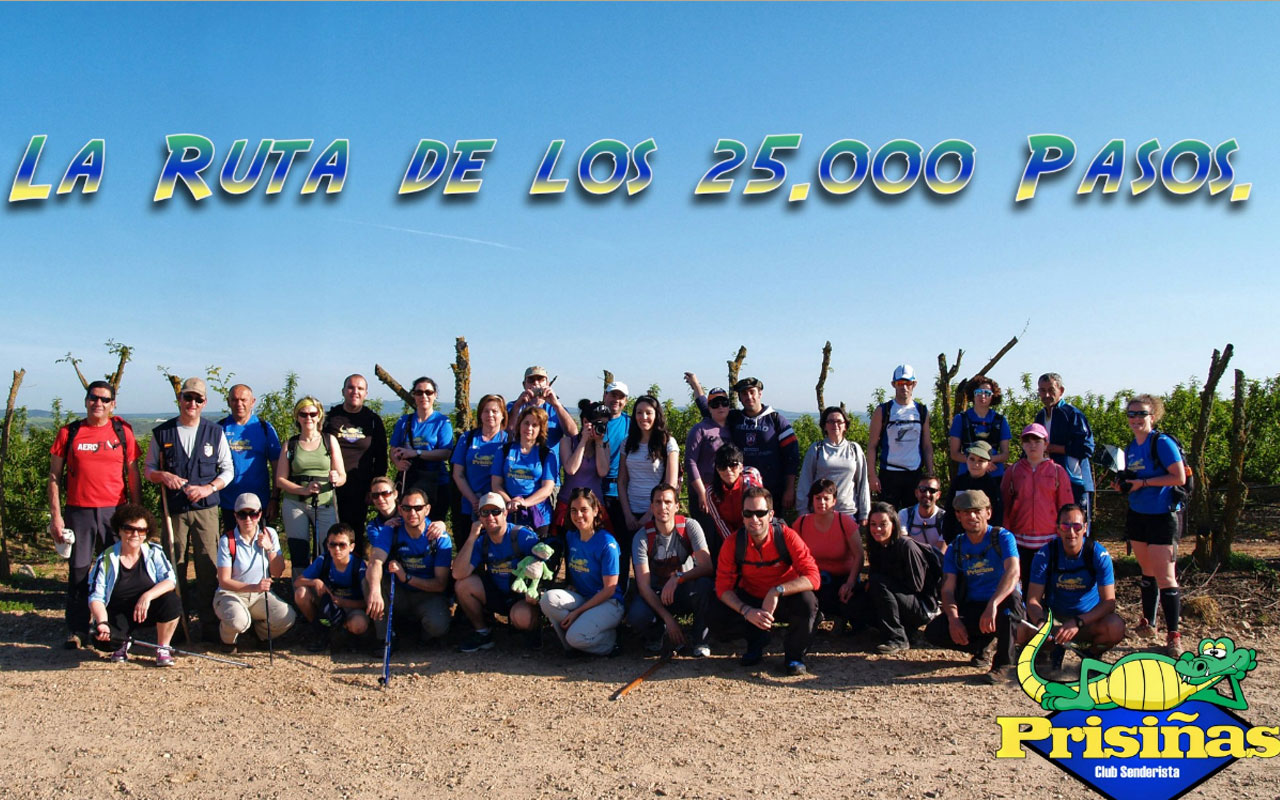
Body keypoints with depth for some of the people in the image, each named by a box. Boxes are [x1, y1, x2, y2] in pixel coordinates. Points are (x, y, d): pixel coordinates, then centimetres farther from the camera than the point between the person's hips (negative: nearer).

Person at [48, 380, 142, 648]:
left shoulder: (123, 432, 5)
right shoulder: (69, 433, 5)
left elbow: (133, 475, 8)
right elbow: (54, 476, 6)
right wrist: (55, 515, -1)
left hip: (115, 511, 0)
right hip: (78, 512, 0)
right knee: (78, 572, 5)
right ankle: (76, 631, 15)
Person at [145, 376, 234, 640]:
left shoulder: (215, 432, 8)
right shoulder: (162, 433, 8)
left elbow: (228, 470, 9)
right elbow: (149, 469, 12)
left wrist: (209, 487, -8)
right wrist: (163, 476, -10)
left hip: (206, 509, 0)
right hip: (173, 509, 0)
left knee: (208, 566, -3)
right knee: (174, 566, 1)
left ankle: (209, 623, 4)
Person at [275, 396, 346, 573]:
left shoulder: (330, 440, 8)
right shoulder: (290, 444, 9)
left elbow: (343, 477, 7)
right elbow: (280, 480, 6)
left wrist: (335, 480, -16)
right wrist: (304, 490, -11)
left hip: (325, 504, -1)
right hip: (295, 504, 1)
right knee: (298, 555, -3)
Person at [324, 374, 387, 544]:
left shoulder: (373, 420, 9)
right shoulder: (330, 417, 6)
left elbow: (381, 458, 12)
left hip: (359, 492, 1)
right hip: (331, 489, -1)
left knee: (356, 535, 4)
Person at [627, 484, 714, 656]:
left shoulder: (690, 527, -12)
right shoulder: (642, 537, -13)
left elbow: (707, 567, -20)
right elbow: (643, 585, -17)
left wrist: (677, 578, -37)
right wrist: (668, 618, -27)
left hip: (685, 592, 0)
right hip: (656, 594, 0)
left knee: (704, 584, -33)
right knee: (636, 616, -32)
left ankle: (699, 640, -8)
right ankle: (657, 634, 7)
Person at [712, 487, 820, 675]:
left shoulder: (786, 536, -21)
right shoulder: (733, 543, -15)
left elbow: (813, 577, -27)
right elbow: (723, 586, -13)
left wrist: (777, 591, -40)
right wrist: (747, 611, -31)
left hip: (784, 601, -2)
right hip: (751, 599, 2)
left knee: (807, 601, -34)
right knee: (718, 618, -24)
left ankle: (795, 654, -4)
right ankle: (756, 639, 10)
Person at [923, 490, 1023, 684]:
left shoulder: (1003, 538, -9)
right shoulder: (955, 548, 4)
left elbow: (1013, 573, -27)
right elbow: (948, 589, -3)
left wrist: (992, 605, -43)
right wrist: (953, 618, -24)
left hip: (1000, 605, -4)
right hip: (971, 609, 4)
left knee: (1011, 599, -39)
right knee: (933, 631, -20)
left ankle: (1002, 663, -19)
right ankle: (982, 647, 9)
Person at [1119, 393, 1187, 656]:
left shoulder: (1162, 443, -12)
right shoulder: (1130, 449, 10)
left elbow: (1179, 478, -19)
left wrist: (1142, 482, -19)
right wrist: (1123, 485, -1)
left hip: (1162, 517, -7)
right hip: (1137, 516, 7)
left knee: (1165, 577, -9)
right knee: (1147, 572, 16)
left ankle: (1173, 635, -5)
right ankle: (1148, 624, 26)